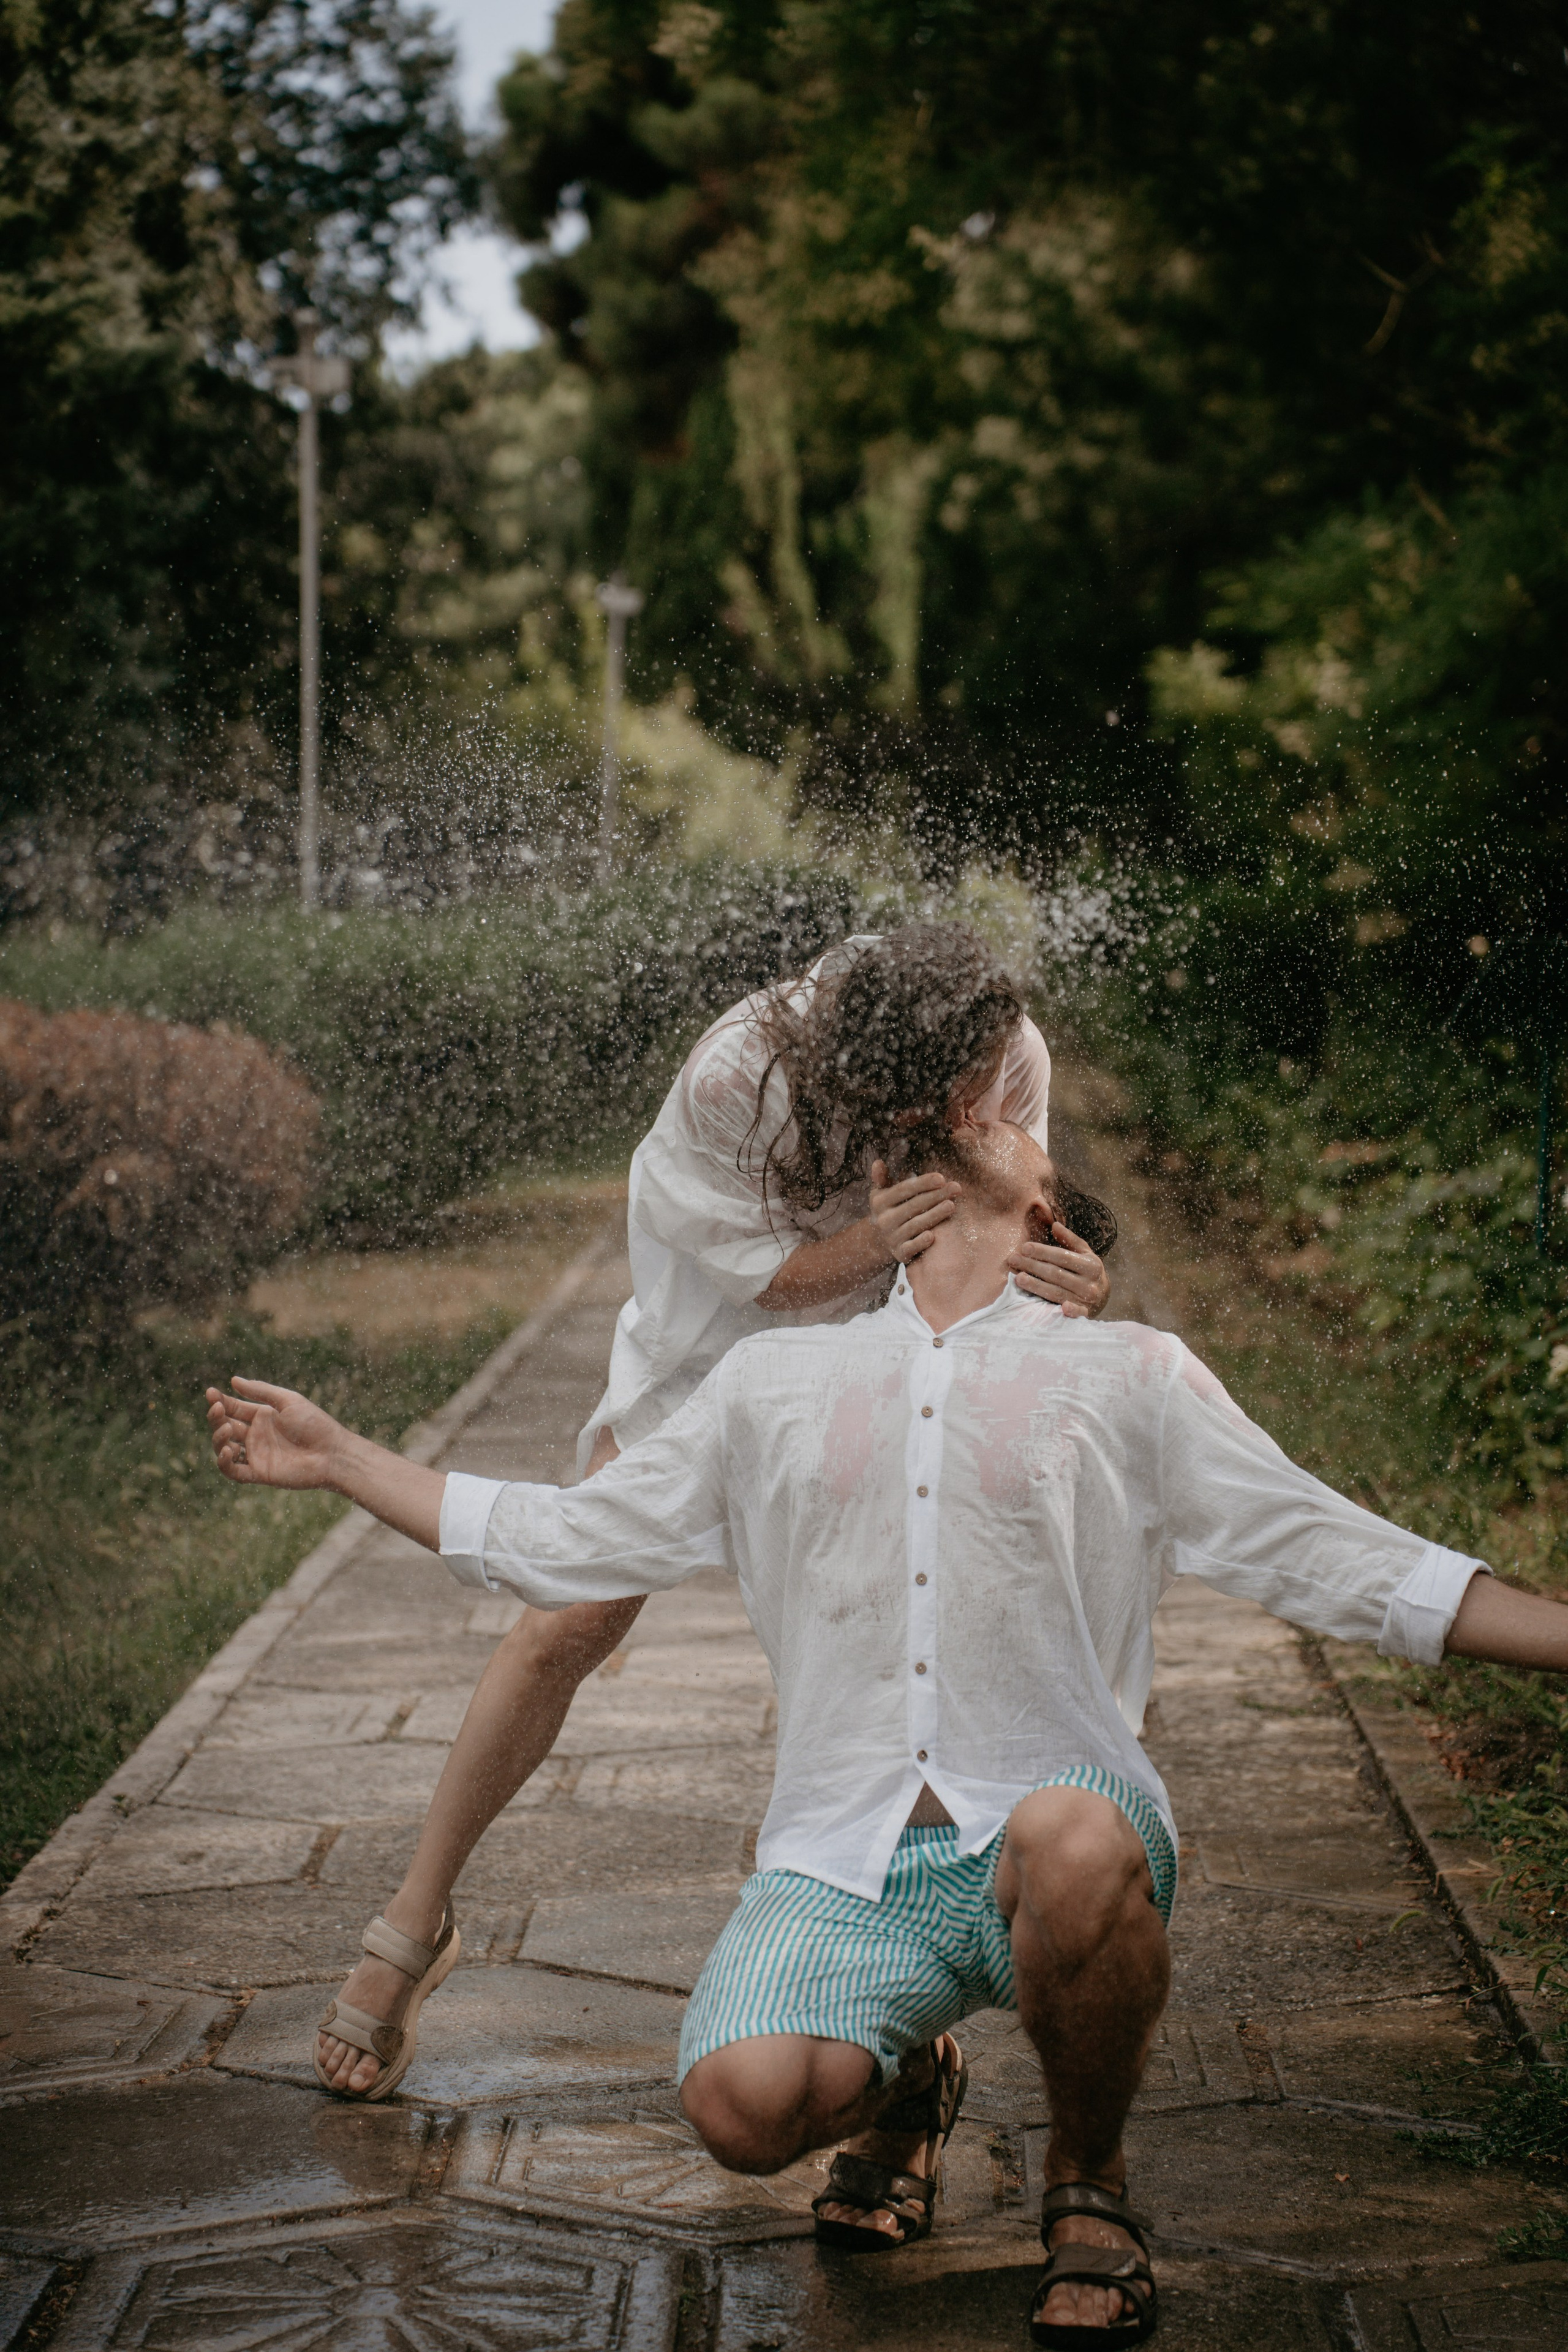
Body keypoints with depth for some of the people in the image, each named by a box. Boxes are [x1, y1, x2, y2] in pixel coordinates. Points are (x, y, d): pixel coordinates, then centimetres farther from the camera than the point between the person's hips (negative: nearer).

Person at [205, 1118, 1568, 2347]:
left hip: (1051, 1824, -2)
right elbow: (555, 1543, 24)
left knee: (1076, 1846, -39)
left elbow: (1338, 1560, 8)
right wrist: (338, 1461, 22)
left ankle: (1089, 2182, -7)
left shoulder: (1132, 1376, 13)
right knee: (741, 2099, -28)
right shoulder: (775, 1382, 20)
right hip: (845, 1867, 2)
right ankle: (900, 2082, 12)